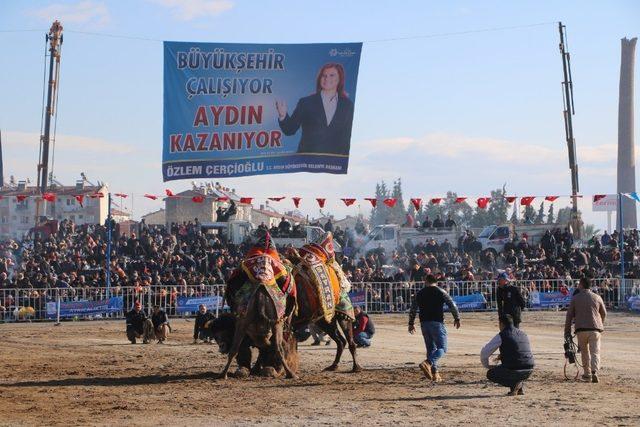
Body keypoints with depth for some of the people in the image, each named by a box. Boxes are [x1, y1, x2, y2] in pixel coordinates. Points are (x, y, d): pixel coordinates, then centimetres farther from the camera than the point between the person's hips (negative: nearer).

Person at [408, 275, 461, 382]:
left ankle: (435, 373, 9)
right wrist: (457, 318, 11)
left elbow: (413, 309, 12)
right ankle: (428, 363, -28)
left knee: (431, 348, 14)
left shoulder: (420, 293, 9)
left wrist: (411, 323, 21)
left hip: (424, 324, 4)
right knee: (442, 348, -3)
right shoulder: (441, 292, -1)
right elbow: (452, 305, -2)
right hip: (437, 323, -4)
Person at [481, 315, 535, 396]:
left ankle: (514, 384, -4)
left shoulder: (501, 336, -2)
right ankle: (520, 387, 15)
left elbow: (484, 352, 1)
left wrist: (487, 366, 20)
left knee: (490, 374, 18)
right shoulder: (523, 335, 17)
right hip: (529, 371, 6)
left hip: (514, 370, -6)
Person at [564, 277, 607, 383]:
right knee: (595, 352, -3)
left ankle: (587, 374, 18)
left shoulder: (575, 298, 3)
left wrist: (567, 331, 9)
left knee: (584, 352, 15)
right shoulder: (597, 297, 6)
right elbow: (604, 313, 15)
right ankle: (594, 372, -22)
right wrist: (600, 324, 34)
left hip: (581, 329, 0)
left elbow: (569, 315, 3)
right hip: (595, 329, 0)